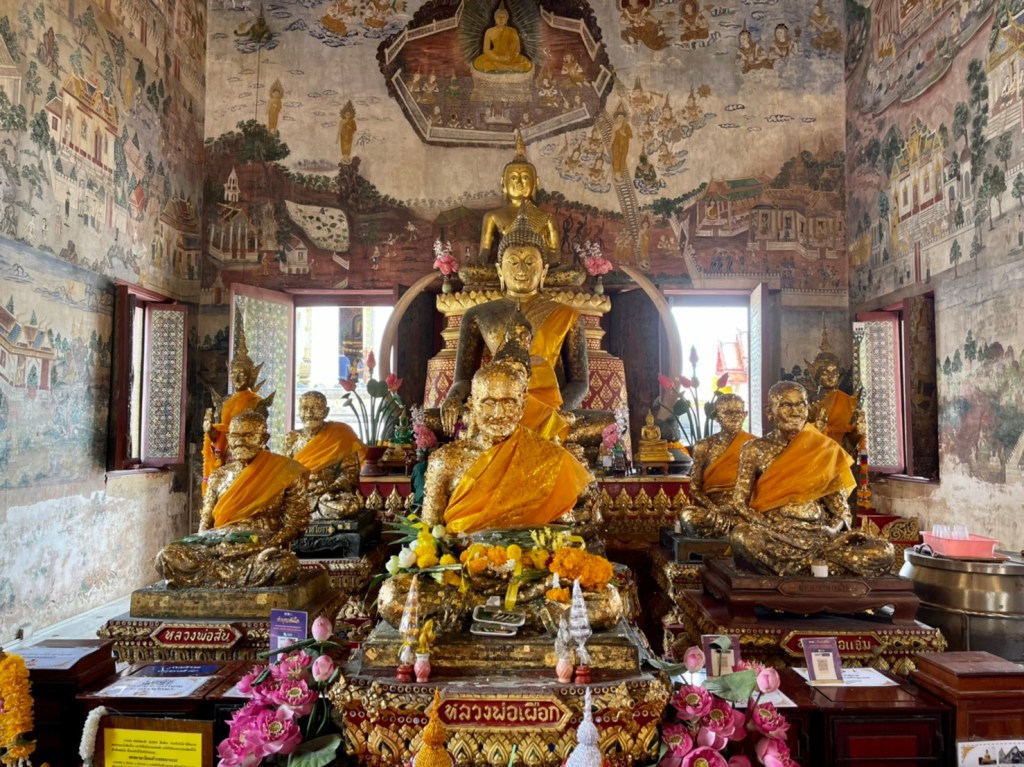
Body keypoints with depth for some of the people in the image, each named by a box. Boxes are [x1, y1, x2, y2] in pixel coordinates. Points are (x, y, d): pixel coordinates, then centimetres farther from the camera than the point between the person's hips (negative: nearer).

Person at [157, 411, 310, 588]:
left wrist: (272, 546, -17)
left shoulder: (284, 473, 4)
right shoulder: (219, 477, 17)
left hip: (262, 547, -3)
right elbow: (205, 523, 17)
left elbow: (295, 522, 0)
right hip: (217, 545, 4)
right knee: (166, 557, -23)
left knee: (287, 566, -38)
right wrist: (200, 549, -5)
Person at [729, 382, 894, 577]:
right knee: (741, 536, -37)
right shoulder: (755, 450, 4)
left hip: (819, 534, 3)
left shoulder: (825, 449, 11)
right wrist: (771, 529, -15)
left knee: (883, 552, -20)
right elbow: (739, 501, 0)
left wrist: (834, 528, -9)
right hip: (773, 535, -3)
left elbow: (840, 504, 13)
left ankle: (788, 570, -17)